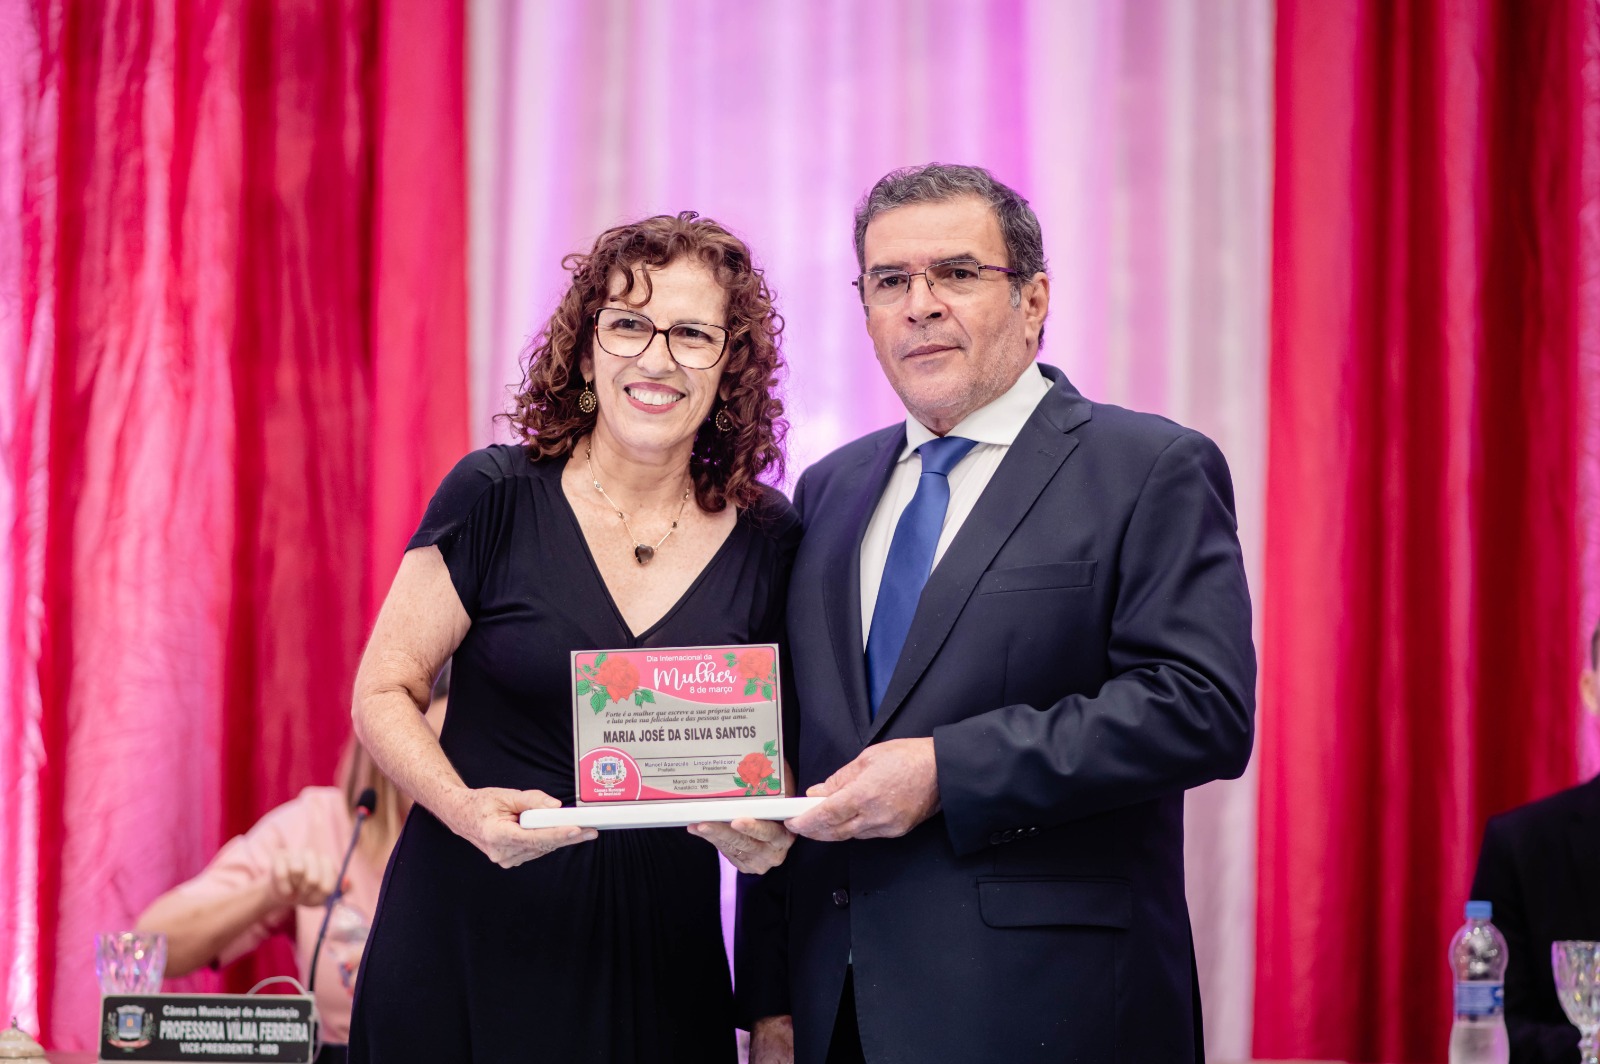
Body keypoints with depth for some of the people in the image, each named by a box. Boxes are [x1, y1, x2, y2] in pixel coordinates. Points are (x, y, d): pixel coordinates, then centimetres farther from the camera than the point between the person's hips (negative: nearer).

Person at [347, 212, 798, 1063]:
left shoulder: (768, 540, 2)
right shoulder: (496, 497, -6)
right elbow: (383, 692, -3)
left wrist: (770, 834, -10)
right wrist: (466, 809, -21)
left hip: (657, 958, 2)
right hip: (470, 941, -2)